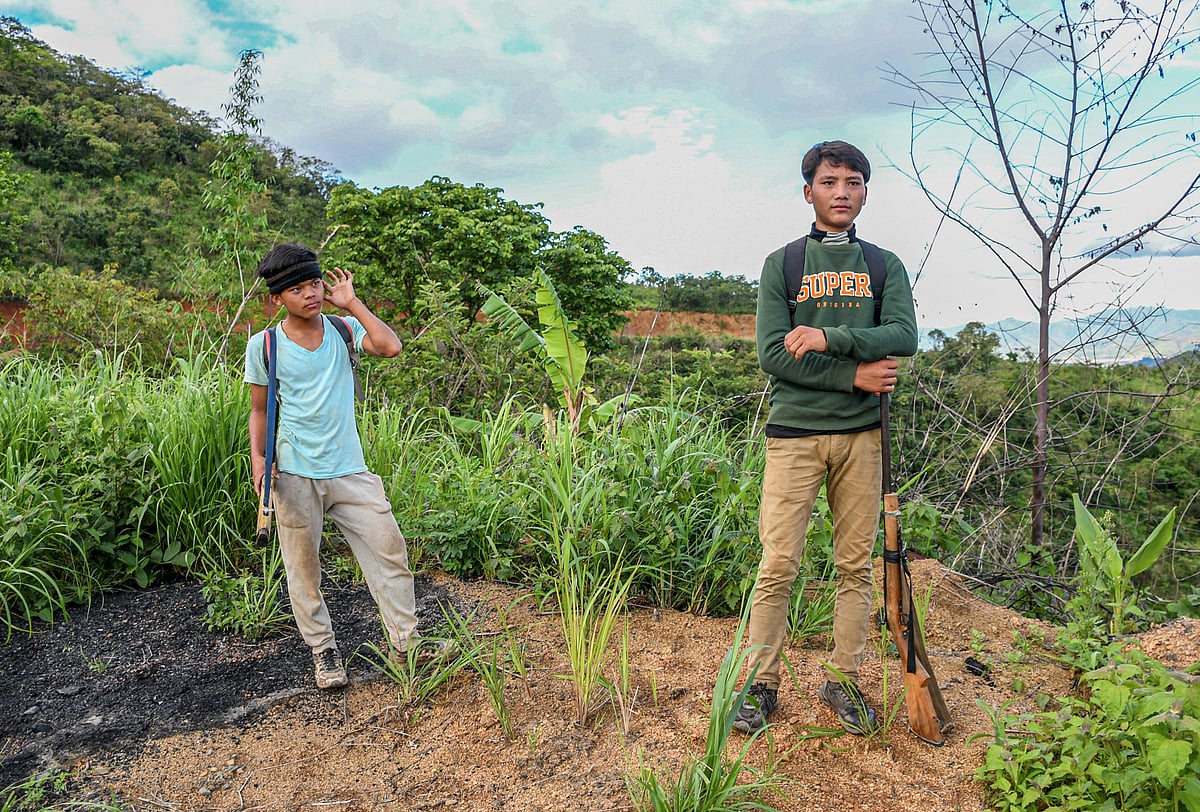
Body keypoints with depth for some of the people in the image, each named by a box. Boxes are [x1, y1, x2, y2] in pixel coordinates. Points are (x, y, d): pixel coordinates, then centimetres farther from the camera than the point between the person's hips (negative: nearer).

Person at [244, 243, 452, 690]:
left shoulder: (342, 329, 2)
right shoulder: (264, 345, -2)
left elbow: (390, 347, -17)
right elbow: (260, 410, 5)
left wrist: (351, 302, -9)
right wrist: (258, 457, -11)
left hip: (350, 470, 2)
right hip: (295, 475, -1)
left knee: (389, 550, 2)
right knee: (303, 567, 8)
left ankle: (405, 641, 17)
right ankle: (323, 650, 27)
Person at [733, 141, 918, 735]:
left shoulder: (885, 266, 12)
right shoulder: (781, 264, 6)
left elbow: (903, 337, -5)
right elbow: (772, 354, -6)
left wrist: (828, 337, -17)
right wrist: (854, 374, -10)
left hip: (861, 434, 2)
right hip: (793, 431, -2)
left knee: (856, 565, 8)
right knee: (778, 565, -3)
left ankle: (844, 679, 22)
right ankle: (760, 683, 10)